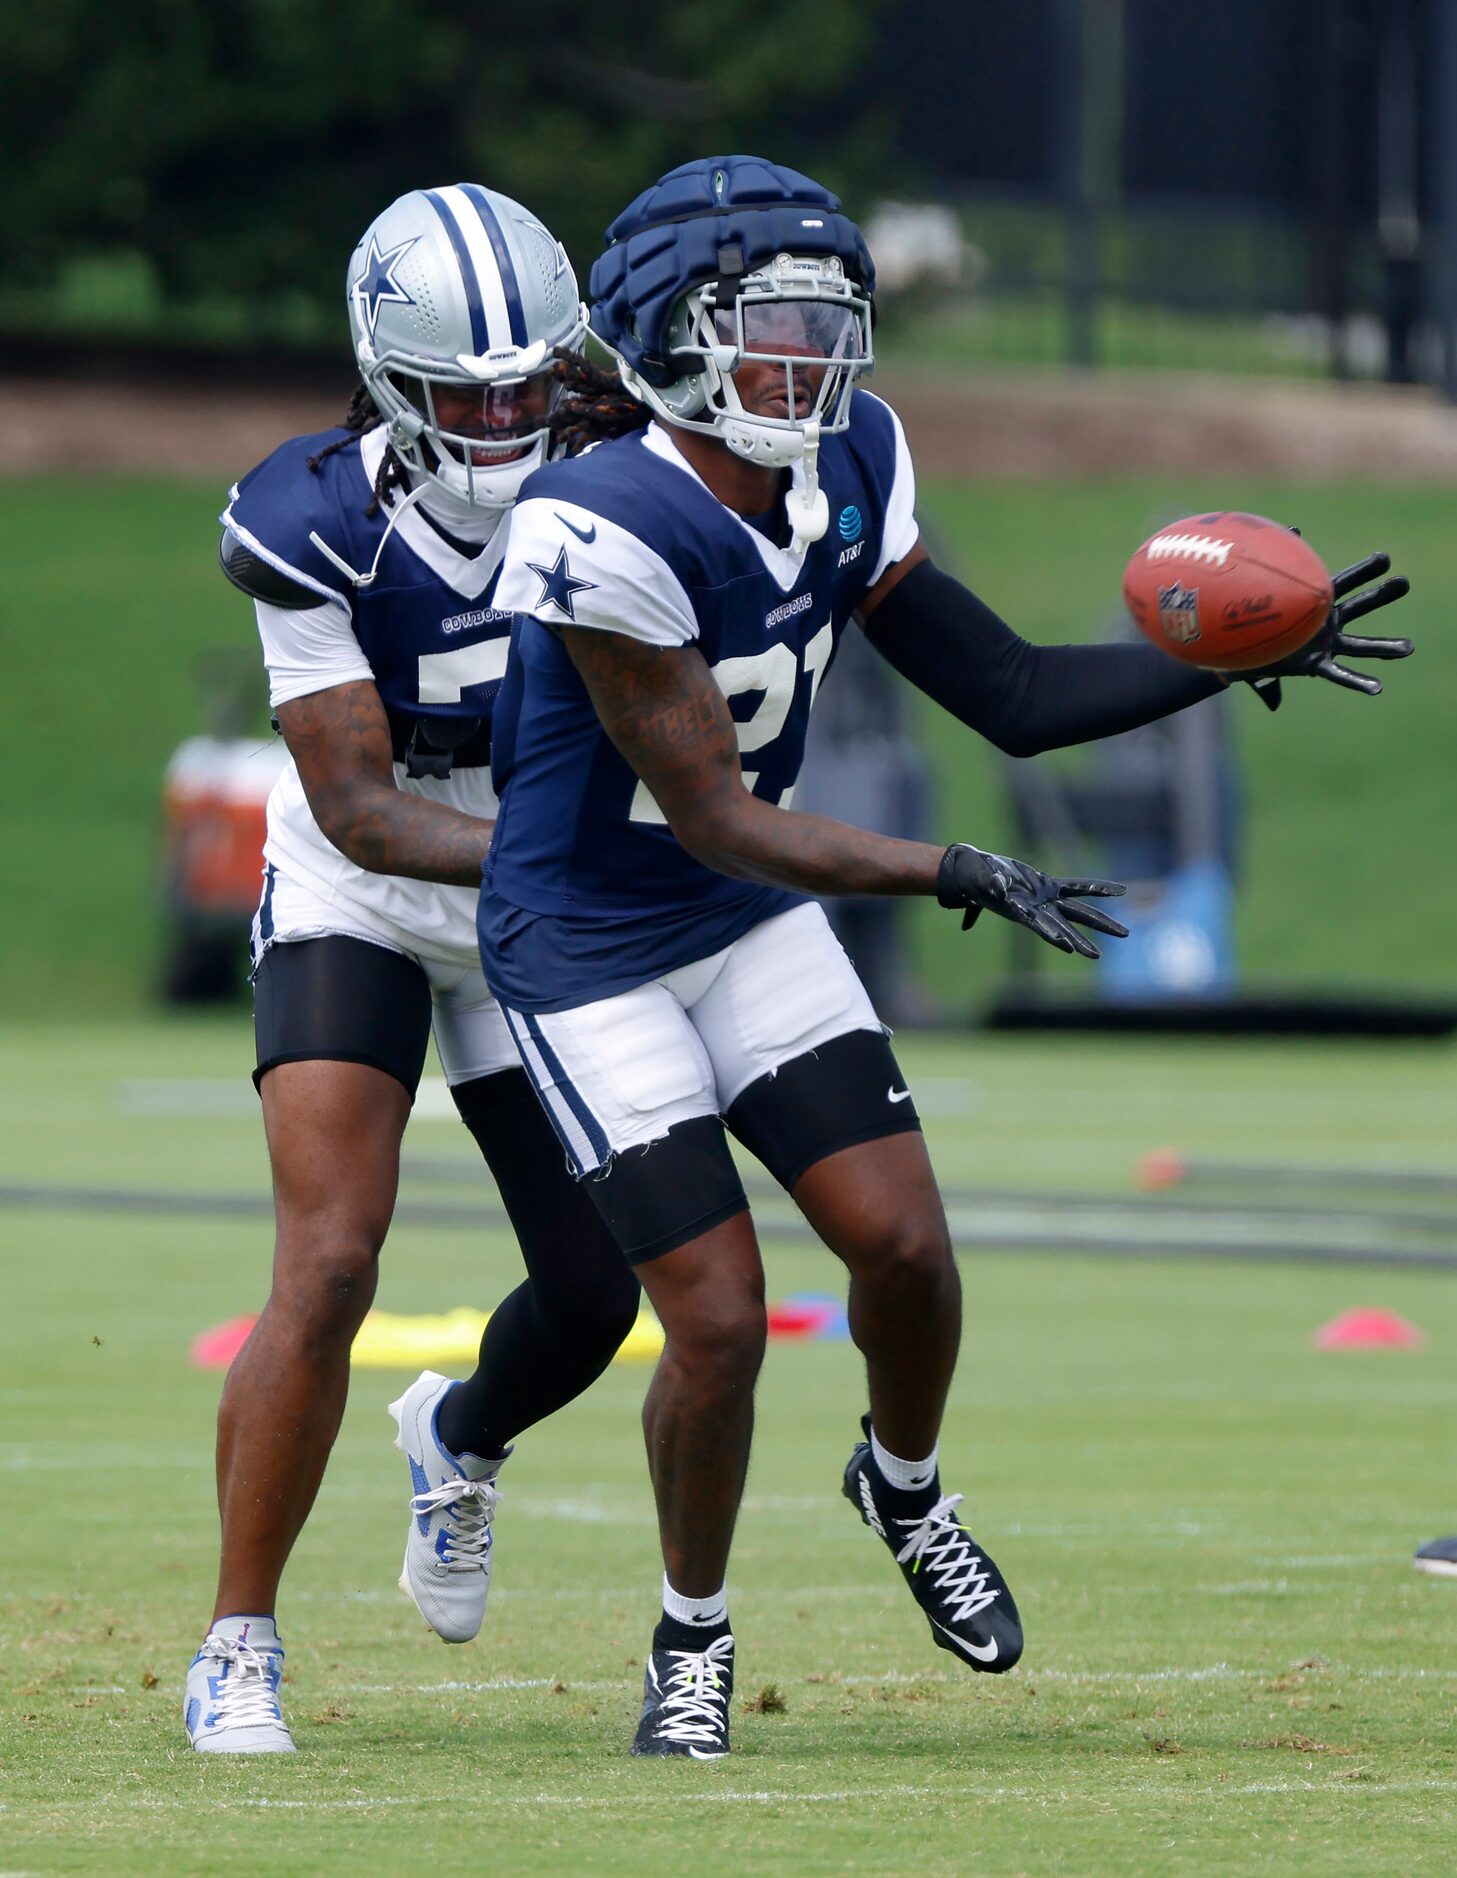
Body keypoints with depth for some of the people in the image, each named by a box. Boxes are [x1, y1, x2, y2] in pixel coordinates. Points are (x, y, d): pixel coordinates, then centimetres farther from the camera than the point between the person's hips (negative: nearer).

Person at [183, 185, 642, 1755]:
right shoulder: (315, 526, -24)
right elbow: (357, 806, -25)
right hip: (358, 906, -4)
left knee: (593, 1295, 3)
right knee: (329, 1270, -19)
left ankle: (461, 1438, 39)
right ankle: (238, 1647, -7)